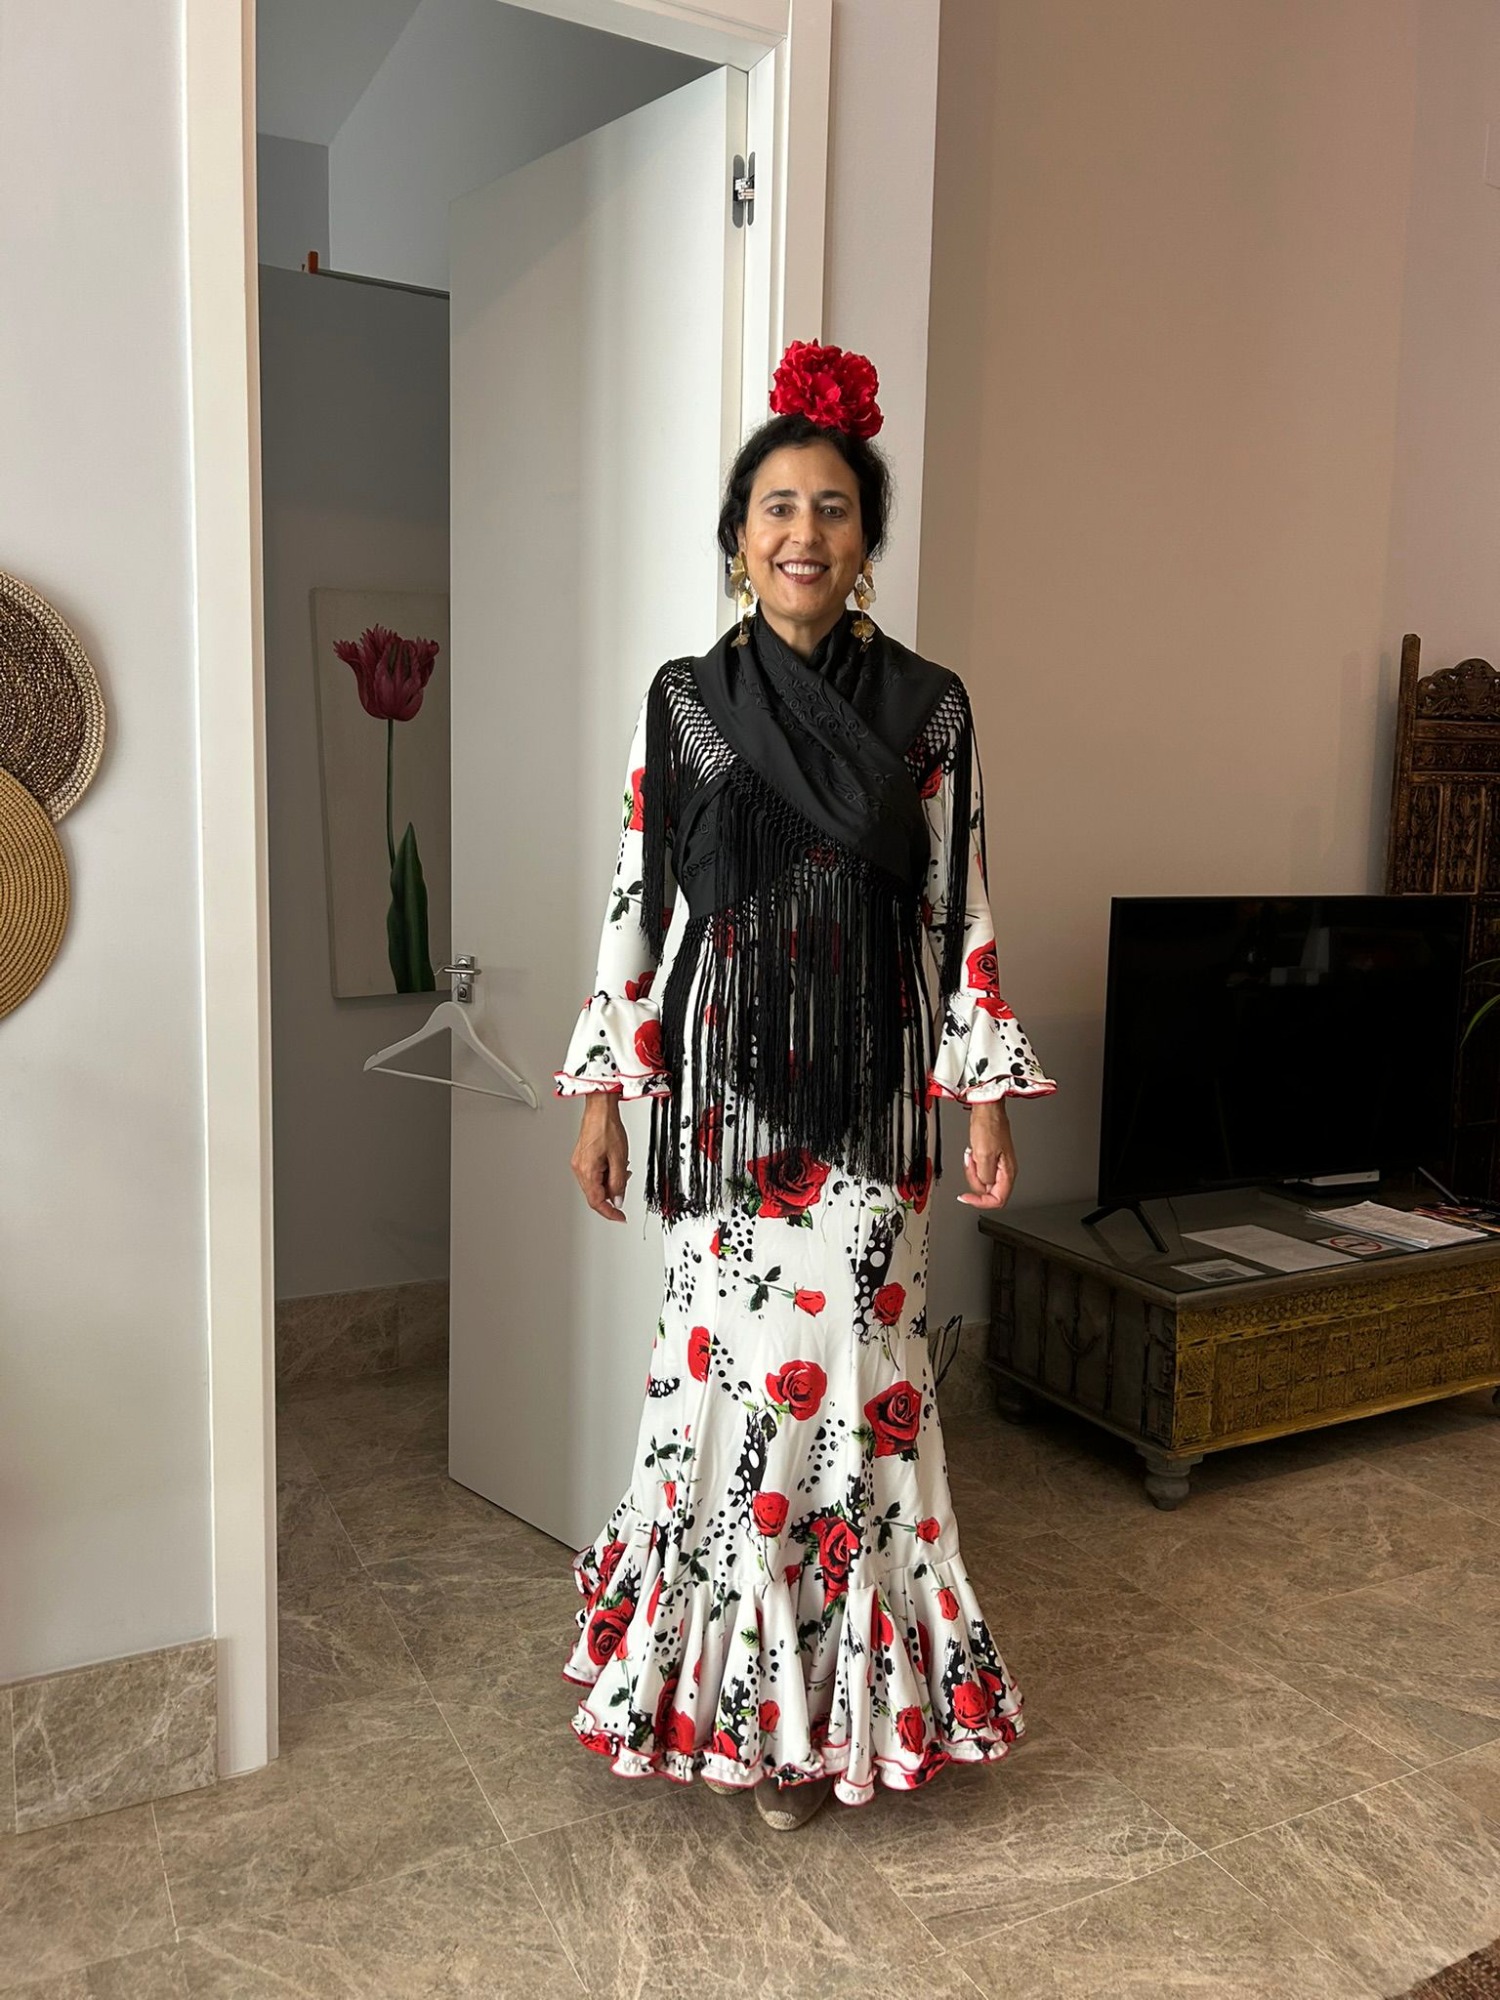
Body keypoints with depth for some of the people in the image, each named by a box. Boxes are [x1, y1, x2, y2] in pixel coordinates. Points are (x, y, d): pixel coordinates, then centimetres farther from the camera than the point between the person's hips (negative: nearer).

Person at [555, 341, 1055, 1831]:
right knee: (729, 1361, 3)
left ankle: (827, 1699, 24)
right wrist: (603, 1092, 2)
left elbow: (960, 915, 4)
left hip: (868, 1090, 0)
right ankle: (733, 1692, 24)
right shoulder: (684, 703, 4)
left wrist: (985, 1095, 1)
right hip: (725, 1081, 0)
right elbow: (634, 908, 4)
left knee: (848, 1361, 3)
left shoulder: (926, 710, 4)